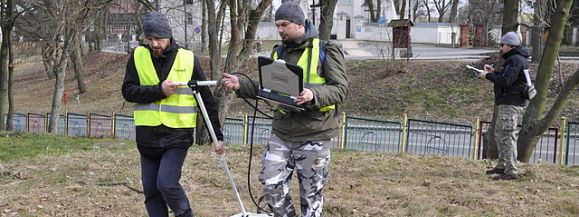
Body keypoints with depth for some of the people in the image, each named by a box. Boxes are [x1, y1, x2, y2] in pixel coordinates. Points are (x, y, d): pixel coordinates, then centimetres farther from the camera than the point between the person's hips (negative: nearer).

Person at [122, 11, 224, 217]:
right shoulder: (138, 57, 2)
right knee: (151, 191, 7)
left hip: (178, 135, -3)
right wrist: (159, 90, -19)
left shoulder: (188, 59, -2)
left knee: (166, 183, -17)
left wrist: (217, 135, 1)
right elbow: (128, 91, -6)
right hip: (147, 136, 3)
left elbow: (206, 99, 2)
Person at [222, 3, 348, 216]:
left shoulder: (325, 50, -7)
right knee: (270, 183, 3)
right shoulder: (278, 52, 11)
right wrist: (241, 84, -3)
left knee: (311, 193, 5)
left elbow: (340, 89, -13)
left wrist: (314, 94, -31)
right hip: (282, 132, 5)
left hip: (314, 134, -5)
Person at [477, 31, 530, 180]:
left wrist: (488, 76, -13)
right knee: (499, 132, 20)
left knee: (508, 136, -12)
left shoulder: (516, 60, -15)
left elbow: (506, 81, -24)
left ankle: (511, 171, -12)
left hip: (511, 103, -11)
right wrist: (494, 72, 11)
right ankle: (502, 166, 29)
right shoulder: (514, 59, 19)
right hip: (507, 102, 11)